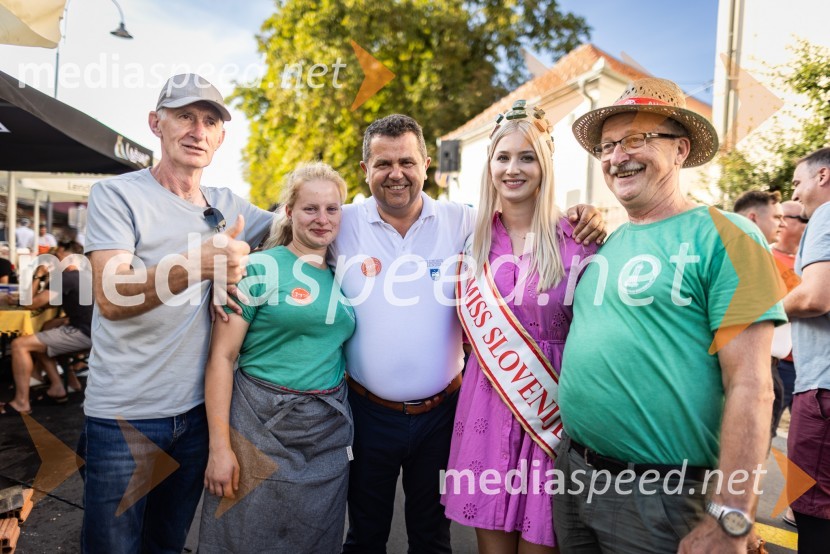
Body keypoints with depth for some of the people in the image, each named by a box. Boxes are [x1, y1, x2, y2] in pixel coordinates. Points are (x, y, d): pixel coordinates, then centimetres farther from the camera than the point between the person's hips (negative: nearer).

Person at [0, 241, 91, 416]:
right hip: (90, 330, 10)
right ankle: (57, 389, 19)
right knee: (39, 339, 25)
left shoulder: (65, 277, -12)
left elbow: (32, 304, -8)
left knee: (20, 344, -9)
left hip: (82, 334, -10)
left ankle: (21, 403, -4)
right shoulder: (85, 275, 18)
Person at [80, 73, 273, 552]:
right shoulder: (117, 195, -10)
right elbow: (112, 298, -22)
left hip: (198, 410, 5)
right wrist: (195, 266, -41)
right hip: (124, 417, -4)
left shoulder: (228, 207, 5)